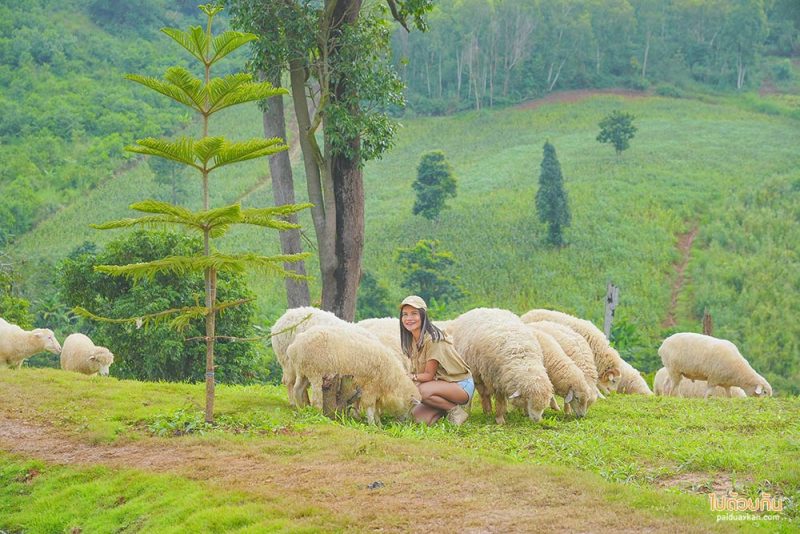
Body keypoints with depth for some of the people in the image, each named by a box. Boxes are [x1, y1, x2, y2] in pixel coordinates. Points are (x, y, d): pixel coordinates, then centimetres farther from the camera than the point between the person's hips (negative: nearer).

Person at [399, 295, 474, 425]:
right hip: (440, 384, 7)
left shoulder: (432, 339, -21)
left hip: (461, 385, -7)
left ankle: (456, 410, -11)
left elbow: (429, 375, -19)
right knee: (417, 416, -12)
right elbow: (417, 371, 3)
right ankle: (449, 405, 11)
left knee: (423, 390, -33)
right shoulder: (412, 340, 4)